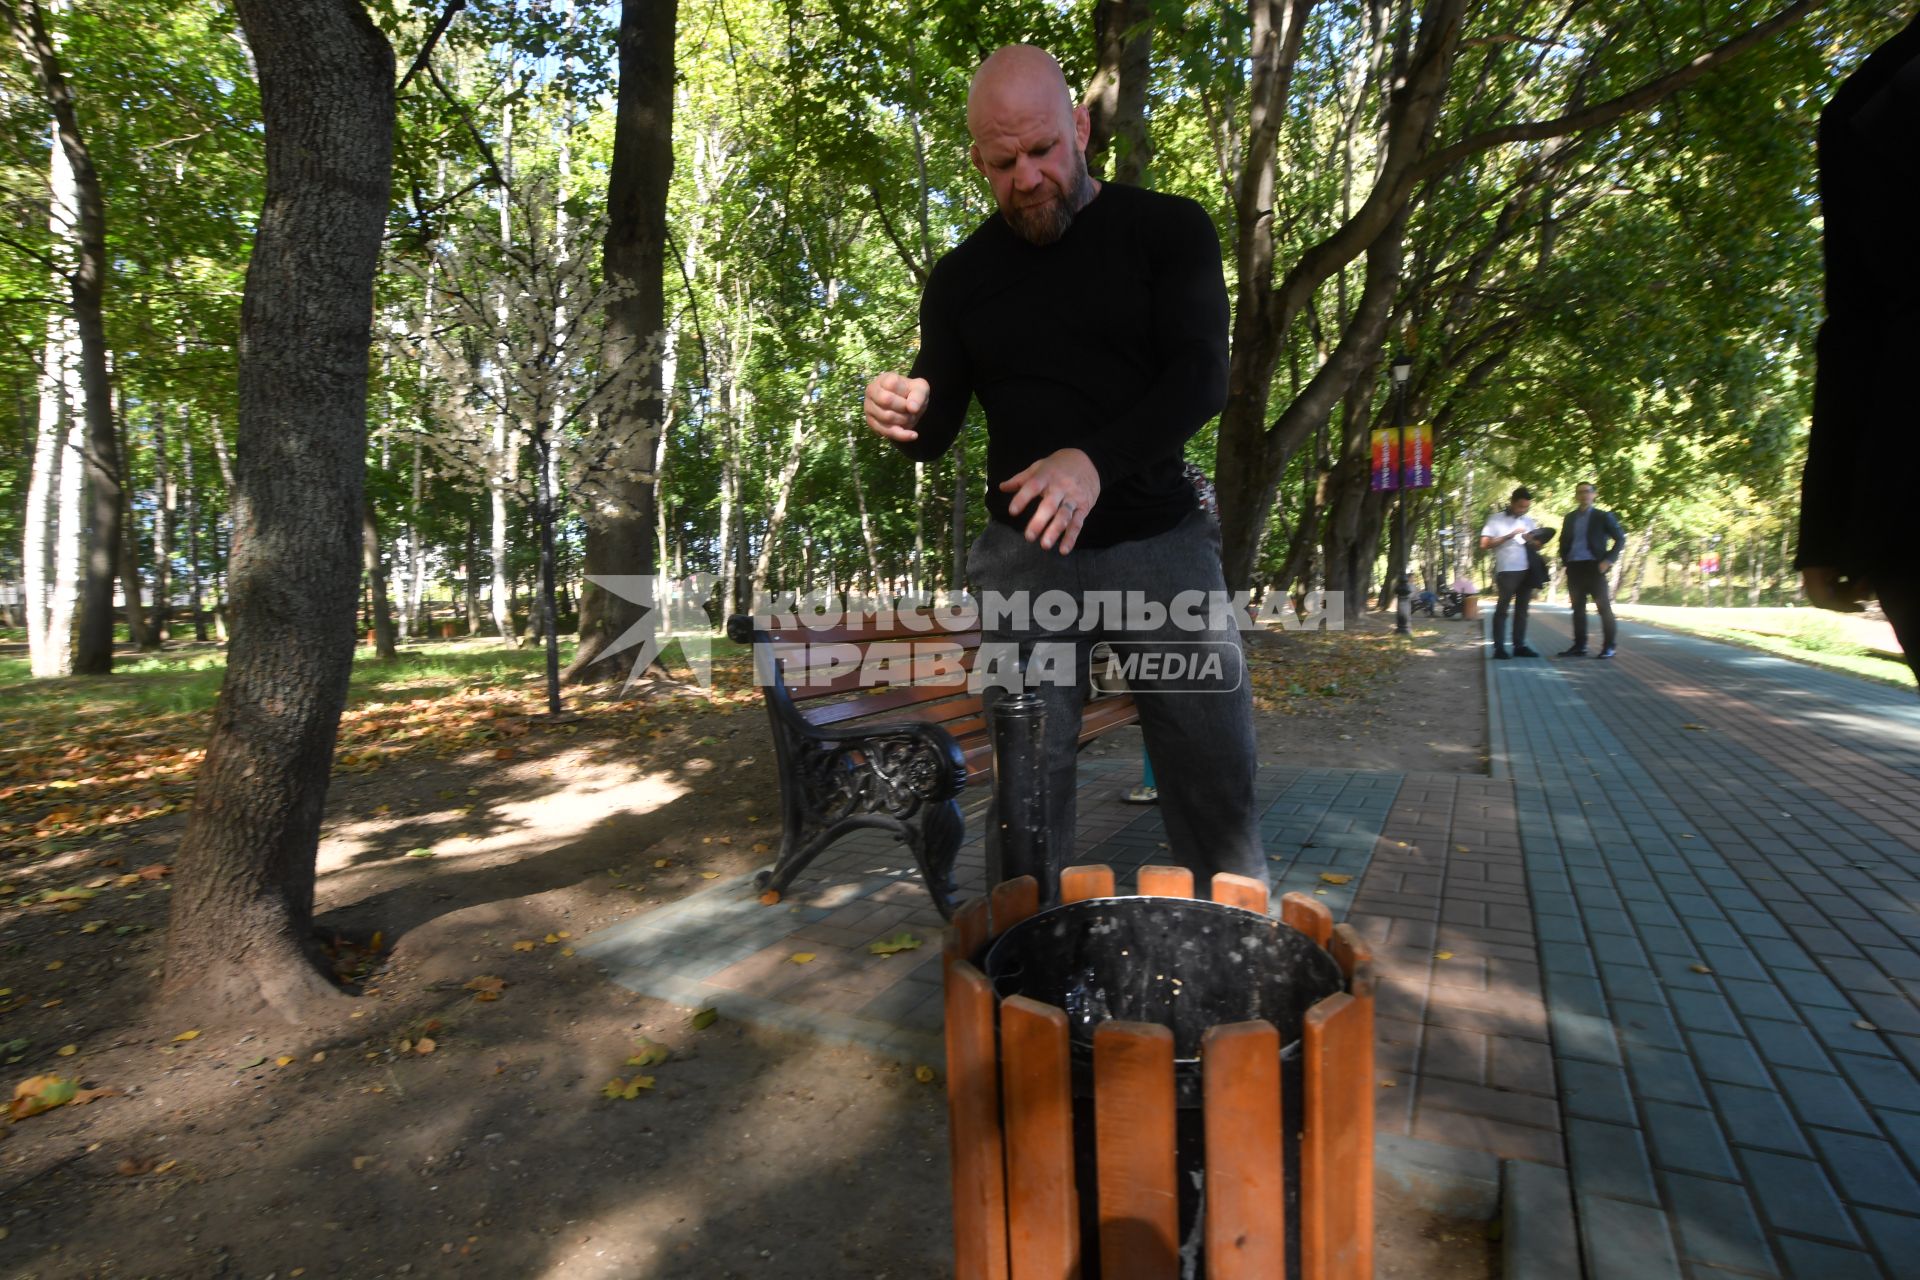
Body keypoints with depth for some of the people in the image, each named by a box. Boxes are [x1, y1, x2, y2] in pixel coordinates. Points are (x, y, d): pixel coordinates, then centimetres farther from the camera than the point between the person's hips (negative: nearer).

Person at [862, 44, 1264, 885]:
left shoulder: (1168, 230, 3)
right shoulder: (960, 278, 10)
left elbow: (1201, 377, -10)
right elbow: (937, 431, 11)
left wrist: (1095, 461, -28)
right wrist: (903, 419, -15)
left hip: (1159, 542, -1)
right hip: (1022, 555, 1)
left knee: (1213, 777, 3)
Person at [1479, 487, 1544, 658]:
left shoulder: (1530, 521, 15)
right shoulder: (1495, 519, 1)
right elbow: (1484, 544, -8)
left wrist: (1531, 541, -5)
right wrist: (1509, 536, -14)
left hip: (1527, 570, 5)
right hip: (1506, 571, -5)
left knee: (1522, 609, 7)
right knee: (1502, 609, -3)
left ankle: (1519, 646, 11)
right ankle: (1499, 647, -3)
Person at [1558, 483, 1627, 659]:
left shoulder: (1603, 516, 3)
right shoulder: (1570, 518, 15)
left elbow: (1620, 539, 2)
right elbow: (1563, 542, 22)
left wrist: (1609, 560, -9)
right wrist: (1565, 561, 7)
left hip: (1594, 567, -4)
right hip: (1574, 568, 4)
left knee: (1604, 607, -3)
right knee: (1578, 608, 6)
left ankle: (1608, 647, 1)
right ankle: (1579, 646, 10)